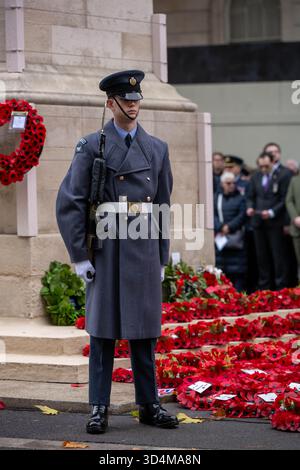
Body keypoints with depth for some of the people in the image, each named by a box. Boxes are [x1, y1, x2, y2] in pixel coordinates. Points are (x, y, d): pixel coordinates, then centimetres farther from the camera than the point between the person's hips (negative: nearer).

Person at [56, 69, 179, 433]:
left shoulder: (157, 149, 10)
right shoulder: (91, 147, -1)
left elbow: (163, 206, 14)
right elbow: (69, 203, -4)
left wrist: (162, 258, 11)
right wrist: (79, 255, -8)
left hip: (145, 249, 3)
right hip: (106, 249, -3)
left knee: (145, 331, 7)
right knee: (103, 330, 0)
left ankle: (149, 406, 14)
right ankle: (99, 409, 5)